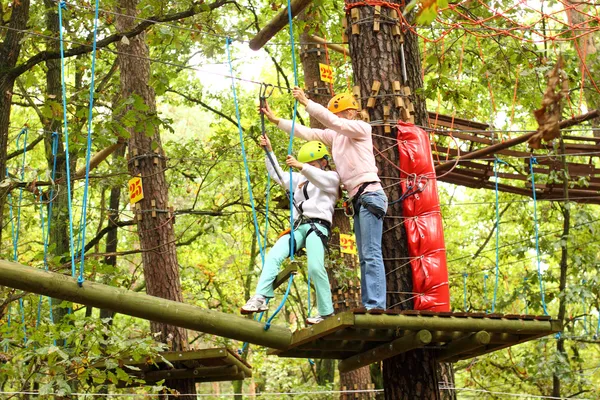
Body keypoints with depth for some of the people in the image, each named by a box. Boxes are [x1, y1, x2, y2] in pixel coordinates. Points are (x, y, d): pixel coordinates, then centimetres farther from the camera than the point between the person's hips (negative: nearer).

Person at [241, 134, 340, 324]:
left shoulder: (332, 177, 9)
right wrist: (269, 151, 24)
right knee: (273, 256, -18)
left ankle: (326, 312, -12)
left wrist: (301, 166, -32)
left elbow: (319, 178, -14)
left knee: (315, 268, -23)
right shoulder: (300, 179, 32)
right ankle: (261, 298, -30)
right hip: (298, 226, 7)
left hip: (318, 225, -7)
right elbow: (278, 175, 34)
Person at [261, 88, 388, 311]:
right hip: (358, 199, 9)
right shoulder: (335, 135, 21)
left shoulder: (361, 128, 0)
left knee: (371, 254, -18)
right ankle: (369, 306, 1)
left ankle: (376, 306, -25)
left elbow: (333, 122, -16)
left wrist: (306, 103, -17)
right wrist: (276, 120, 15)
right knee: (365, 257, 3)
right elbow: (307, 133, 19)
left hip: (370, 194, -9)